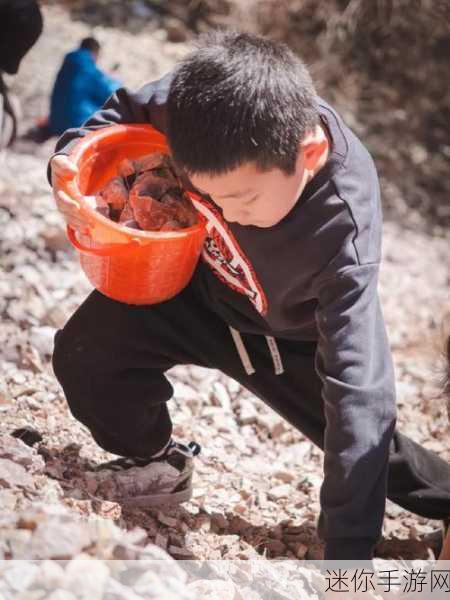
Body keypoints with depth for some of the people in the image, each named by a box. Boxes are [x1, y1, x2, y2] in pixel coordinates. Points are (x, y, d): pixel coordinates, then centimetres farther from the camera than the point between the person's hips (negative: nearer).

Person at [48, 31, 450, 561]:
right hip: (197, 288, 3)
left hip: (289, 338, -2)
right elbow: (125, 111, -8)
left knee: (367, 442, 5)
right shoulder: (203, 103, -33)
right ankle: (155, 461, 12)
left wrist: (348, 552, -44)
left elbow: (359, 395, -43)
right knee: (85, 352, -16)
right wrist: (72, 160, -32)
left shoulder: (343, 234, -43)